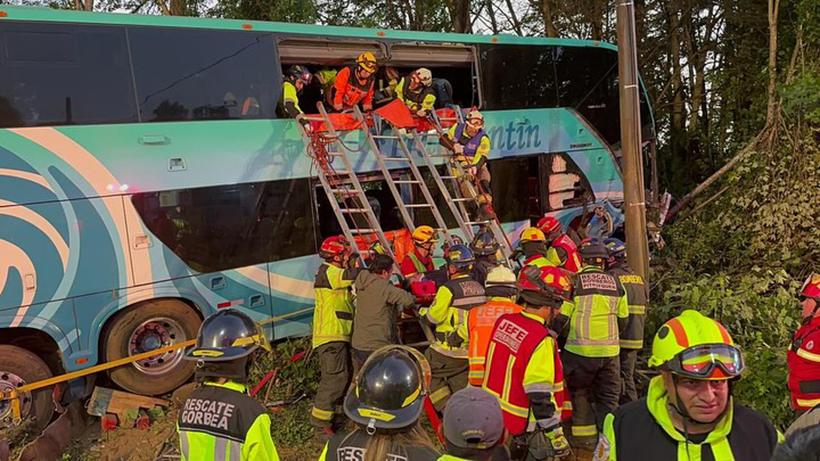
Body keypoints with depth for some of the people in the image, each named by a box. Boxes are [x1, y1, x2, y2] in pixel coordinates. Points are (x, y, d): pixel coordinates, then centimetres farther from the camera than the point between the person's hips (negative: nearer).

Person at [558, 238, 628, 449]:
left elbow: (562, 318, -6)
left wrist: (568, 336, 14)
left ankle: (585, 437, 15)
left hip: (580, 350, -3)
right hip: (610, 350, 3)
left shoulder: (574, 281, -6)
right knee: (609, 396, 13)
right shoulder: (615, 283, 6)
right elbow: (623, 319, 13)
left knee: (580, 392, 14)